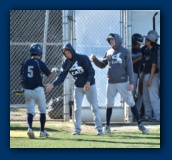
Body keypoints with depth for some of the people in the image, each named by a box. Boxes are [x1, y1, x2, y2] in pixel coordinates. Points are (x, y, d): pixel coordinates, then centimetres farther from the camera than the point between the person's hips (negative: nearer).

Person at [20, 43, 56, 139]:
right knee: (42, 110, 14)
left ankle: (30, 128, -21)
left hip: (27, 90, 3)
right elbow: (49, 75, -7)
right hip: (38, 89, -3)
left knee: (30, 111, 3)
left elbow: (21, 77, 7)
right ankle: (42, 131, 19)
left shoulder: (25, 63, 5)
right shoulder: (40, 63, -9)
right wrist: (54, 72, 14)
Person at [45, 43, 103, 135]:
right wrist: (53, 84, -22)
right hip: (78, 87, 4)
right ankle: (77, 129, 9)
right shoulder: (66, 63, -4)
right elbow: (62, 77, -7)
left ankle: (99, 128, 5)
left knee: (95, 107, -1)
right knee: (77, 108, 0)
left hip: (90, 85, -4)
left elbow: (91, 71, -20)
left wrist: (88, 82, -35)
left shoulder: (83, 58, -17)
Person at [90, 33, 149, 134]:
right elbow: (102, 65, 16)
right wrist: (95, 59, -3)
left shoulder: (125, 52, -2)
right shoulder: (109, 53, 10)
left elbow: (130, 68, -5)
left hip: (123, 82, -4)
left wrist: (131, 82, -10)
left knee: (131, 103, -3)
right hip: (111, 83, 4)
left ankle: (140, 125, 0)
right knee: (109, 104, 7)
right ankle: (107, 126, 16)